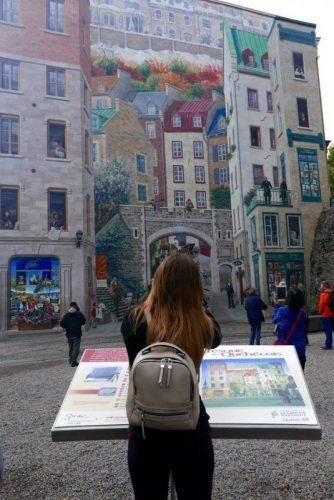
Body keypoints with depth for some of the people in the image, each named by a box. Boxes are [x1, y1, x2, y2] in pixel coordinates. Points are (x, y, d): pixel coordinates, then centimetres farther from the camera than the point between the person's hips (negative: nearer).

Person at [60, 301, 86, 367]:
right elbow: (83, 322, 4)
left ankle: (70, 360, 25)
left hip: (69, 334, 3)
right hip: (77, 334, -3)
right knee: (76, 348, 0)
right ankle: (73, 361, -4)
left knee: (70, 348, 17)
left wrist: (67, 327, 14)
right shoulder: (79, 314, -6)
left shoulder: (66, 315, -1)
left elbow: (62, 324, -3)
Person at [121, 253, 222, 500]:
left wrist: (159, 294, 8)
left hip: (144, 436, 1)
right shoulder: (202, 325, -16)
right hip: (193, 435, 0)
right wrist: (196, 304, 9)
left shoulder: (135, 321, -16)